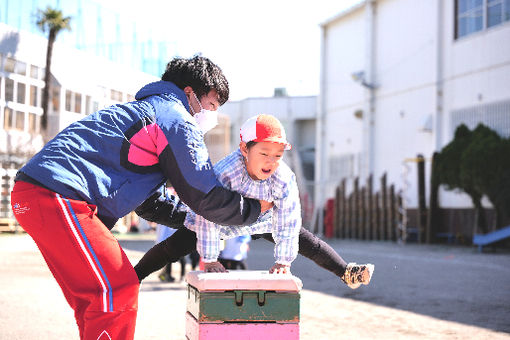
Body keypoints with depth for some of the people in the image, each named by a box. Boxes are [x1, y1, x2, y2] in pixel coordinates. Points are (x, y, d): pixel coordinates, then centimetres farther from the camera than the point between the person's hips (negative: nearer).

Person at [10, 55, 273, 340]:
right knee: (119, 290, -10)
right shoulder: (175, 119, -3)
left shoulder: (147, 110, 29)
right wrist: (255, 209, 11)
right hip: (55, 195, -11)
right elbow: (206, 197, -3)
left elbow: (151, 201, 36)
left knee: (93, 295, 17)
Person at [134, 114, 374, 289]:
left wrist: (283, 261, -22)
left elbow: (288, 222, -22)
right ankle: (135, 276, 6)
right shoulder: (224, 173, -40)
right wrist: (210, 259, -27)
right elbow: (208, 216, -33)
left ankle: (346, 273, 17)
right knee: (174, 247, -9)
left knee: (307, 242, 0)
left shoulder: (284, 179, -32)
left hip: (262, 220, 3)